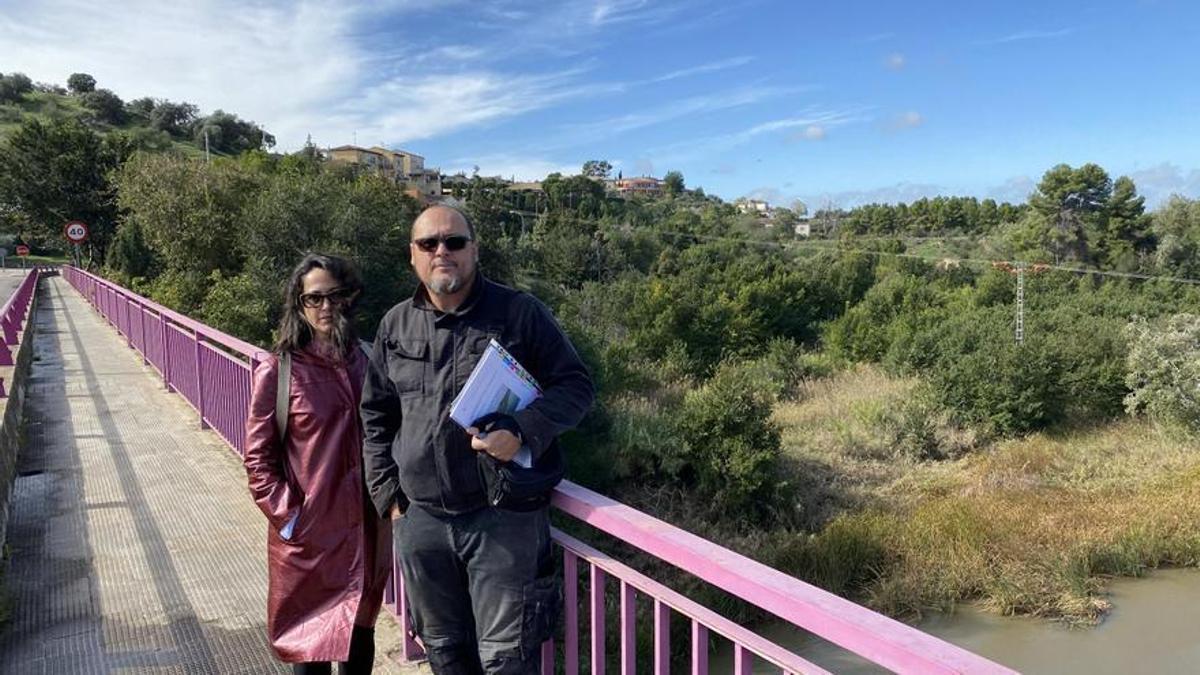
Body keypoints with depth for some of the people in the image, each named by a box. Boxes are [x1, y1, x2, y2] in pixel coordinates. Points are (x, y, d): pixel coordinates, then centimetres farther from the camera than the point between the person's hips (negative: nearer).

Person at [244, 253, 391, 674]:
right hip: (309, 532, -3)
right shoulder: (277, 371, -9)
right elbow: (257, 457, -6)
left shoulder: (364, 361, 3)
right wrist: (287, 517, -11)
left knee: (360, 635, 18)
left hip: (366, 528, 4)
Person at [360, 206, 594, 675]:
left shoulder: (519, 312, -6)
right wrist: (387, 493, 8)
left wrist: (523, 431, -22)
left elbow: (575, 385, -5)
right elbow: (375, 415, 16)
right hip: (419, 519, 5)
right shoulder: (395, 325, 8)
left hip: (505, 517, -4)